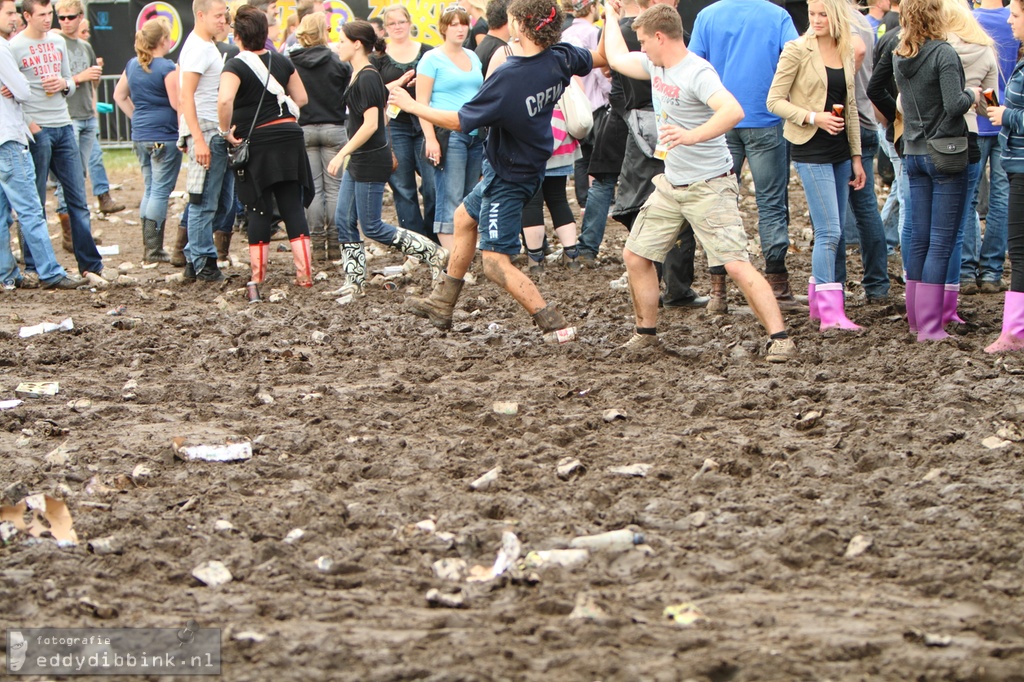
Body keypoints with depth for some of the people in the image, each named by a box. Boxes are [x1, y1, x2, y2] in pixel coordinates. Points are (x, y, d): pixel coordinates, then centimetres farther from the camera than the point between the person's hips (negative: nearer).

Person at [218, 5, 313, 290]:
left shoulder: (236, 66, -10)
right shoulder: (282, 62, 8)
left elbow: (224, 99, -27)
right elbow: (301, 97, 15)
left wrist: (226, 131, -14)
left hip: (255, 142, -4)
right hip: (288, 139, 4)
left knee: (259, 210, 3)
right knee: (293, 207, 5)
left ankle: (258, 277, 9)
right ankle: (304, 274, 1)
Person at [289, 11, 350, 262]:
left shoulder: (290, 63, -4)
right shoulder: (338, 62, -7)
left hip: (303, 129, 1)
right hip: (334, 128, -1)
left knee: (313, 188, 6)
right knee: (335, 187, 4)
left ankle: (318, 243, 5)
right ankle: (335, 242, 4)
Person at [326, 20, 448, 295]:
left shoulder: (367, 78, -17)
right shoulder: (357, 75, 10)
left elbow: (370, 125, -22)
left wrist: (341, 155, -21)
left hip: (371, 161, -10)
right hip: (358, 161, 10)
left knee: (371, 227, -5)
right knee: (344, 221, 7)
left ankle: (433, 253, 3)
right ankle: (355, 282, 12)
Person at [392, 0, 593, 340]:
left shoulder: (508, 76, -30)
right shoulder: (561, 58, -11)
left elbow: (460, 120, -21)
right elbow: (594, 60, 12)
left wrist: (412, 106, -8)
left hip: (508, 178, -9)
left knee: (496, 264, -5)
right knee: (464, 218, 27)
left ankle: (557, 326, -10)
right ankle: (441, 305, 41)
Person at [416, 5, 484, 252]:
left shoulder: (472, 57, 16)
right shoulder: (432, 59, -3)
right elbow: (421, 102, -8)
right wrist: (430, 138, -16)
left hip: (476, 136, 7)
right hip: (448, 136, -7)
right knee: (451, 199, -10)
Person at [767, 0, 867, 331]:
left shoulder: (846, 53, 10)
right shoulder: (797, 50, -7)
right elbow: (775, 101, -8)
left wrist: (856, 157, 15)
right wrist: (814, 117, -20)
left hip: (840, 151, 7)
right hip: (812, 151, -7)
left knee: (835, 232, 9)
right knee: (829, 231, -12)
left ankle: (818, 300, 20)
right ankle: (830, 313, -12)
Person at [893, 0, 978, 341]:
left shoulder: (899, 57, 6)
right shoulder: (943, 53, -15)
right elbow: (954, 105, -22)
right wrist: (972, 95, -2)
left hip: (913, 155, 7)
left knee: (919, 239, 14)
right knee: (941, 242, -3)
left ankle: (916, 316, 19)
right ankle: (930, 326, -5)